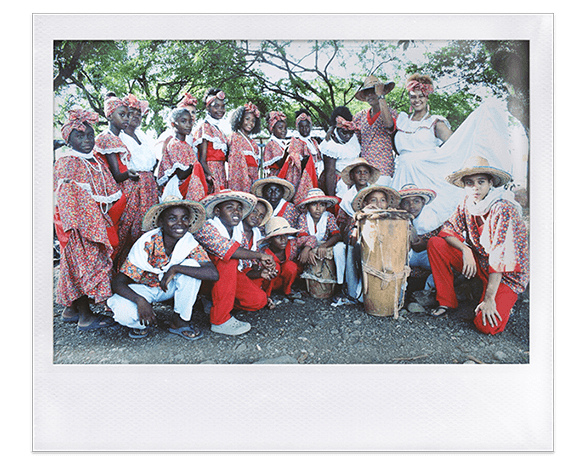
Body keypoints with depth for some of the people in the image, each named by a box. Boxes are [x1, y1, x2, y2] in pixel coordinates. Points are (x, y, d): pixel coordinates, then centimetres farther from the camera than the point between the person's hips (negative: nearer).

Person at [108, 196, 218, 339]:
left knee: (192, 265, -28)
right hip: (143, 288, -2)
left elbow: (213, 273, -35)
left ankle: (179, 321, -10)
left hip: (170, 287, 3)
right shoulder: (146, 244, -27)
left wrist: (175, 269, -39)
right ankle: (140, 322, 5)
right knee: (123, 313, -34)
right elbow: (118, 283, -25)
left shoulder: (190, 244, -22)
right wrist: (140, 300, -44)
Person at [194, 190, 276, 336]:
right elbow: (228, 250, -38)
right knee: (229, 258, -35)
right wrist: (259, 255, -32)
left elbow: (242, 262, 5)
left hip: (230, 274, 6)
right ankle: (220, 321, -28)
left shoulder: (239, 230, 0)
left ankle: (216, 301, 12)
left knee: (259, 300, -14)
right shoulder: (206, 228, -23)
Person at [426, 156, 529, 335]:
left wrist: (489, 299, -30)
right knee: (435, 244, -11)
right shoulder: (467, 204, -5)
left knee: (487, 325, -24)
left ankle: (503, 302, 11)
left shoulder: (503, 210, -26)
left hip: (507, 273, -6)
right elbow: (448, 229, -1)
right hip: (479, 262, 6)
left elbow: (501, 257, -29)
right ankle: (447, 301, 0)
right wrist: (465, 250, -23)